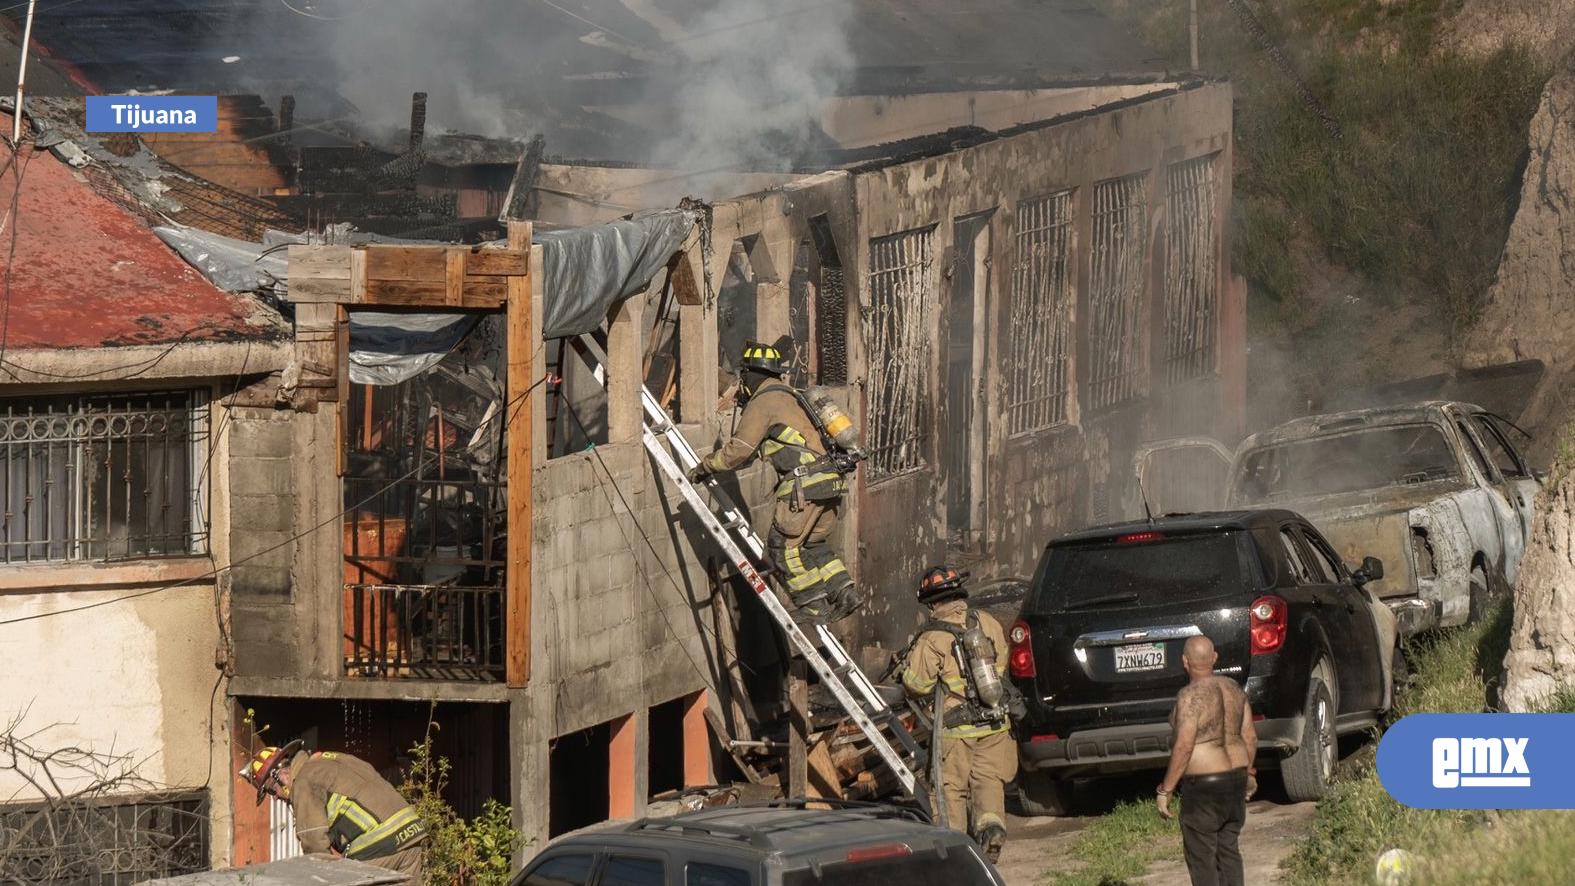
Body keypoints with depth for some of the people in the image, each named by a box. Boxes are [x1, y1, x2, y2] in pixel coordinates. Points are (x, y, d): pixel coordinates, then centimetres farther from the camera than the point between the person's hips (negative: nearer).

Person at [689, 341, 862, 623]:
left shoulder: (762, 403, -4)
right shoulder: (789, 397, 24)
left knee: (784, 546, 0)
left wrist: (705, 467, 7)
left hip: (805, 484, -9)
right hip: (829, 483, 9)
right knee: (812, 544, 19)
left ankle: (814, 607, -1)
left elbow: (739, 450, -7)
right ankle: (843, 592, 9)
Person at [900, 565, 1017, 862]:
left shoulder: (932, 639, -14)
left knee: (953, 786, 8)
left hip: (957, 728, -4)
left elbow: (916, 684, -8)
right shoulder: (988, 623, 1)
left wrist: (910, 657, 10)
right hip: (996, 724, 4)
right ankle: (991, 823, -11)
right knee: (988, 780, 11)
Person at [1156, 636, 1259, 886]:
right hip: (1235, 777, 8)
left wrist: (1165, 790, -15)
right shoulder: (1233, 689, 6)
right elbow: (1250, 737, 11)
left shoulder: (1191, 695, -17)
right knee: (1228, 849, 15)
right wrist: (1249, 772, 26)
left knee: (1201, 856, 0)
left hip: (1203, 785, -8)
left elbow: (1183, 747, -20)